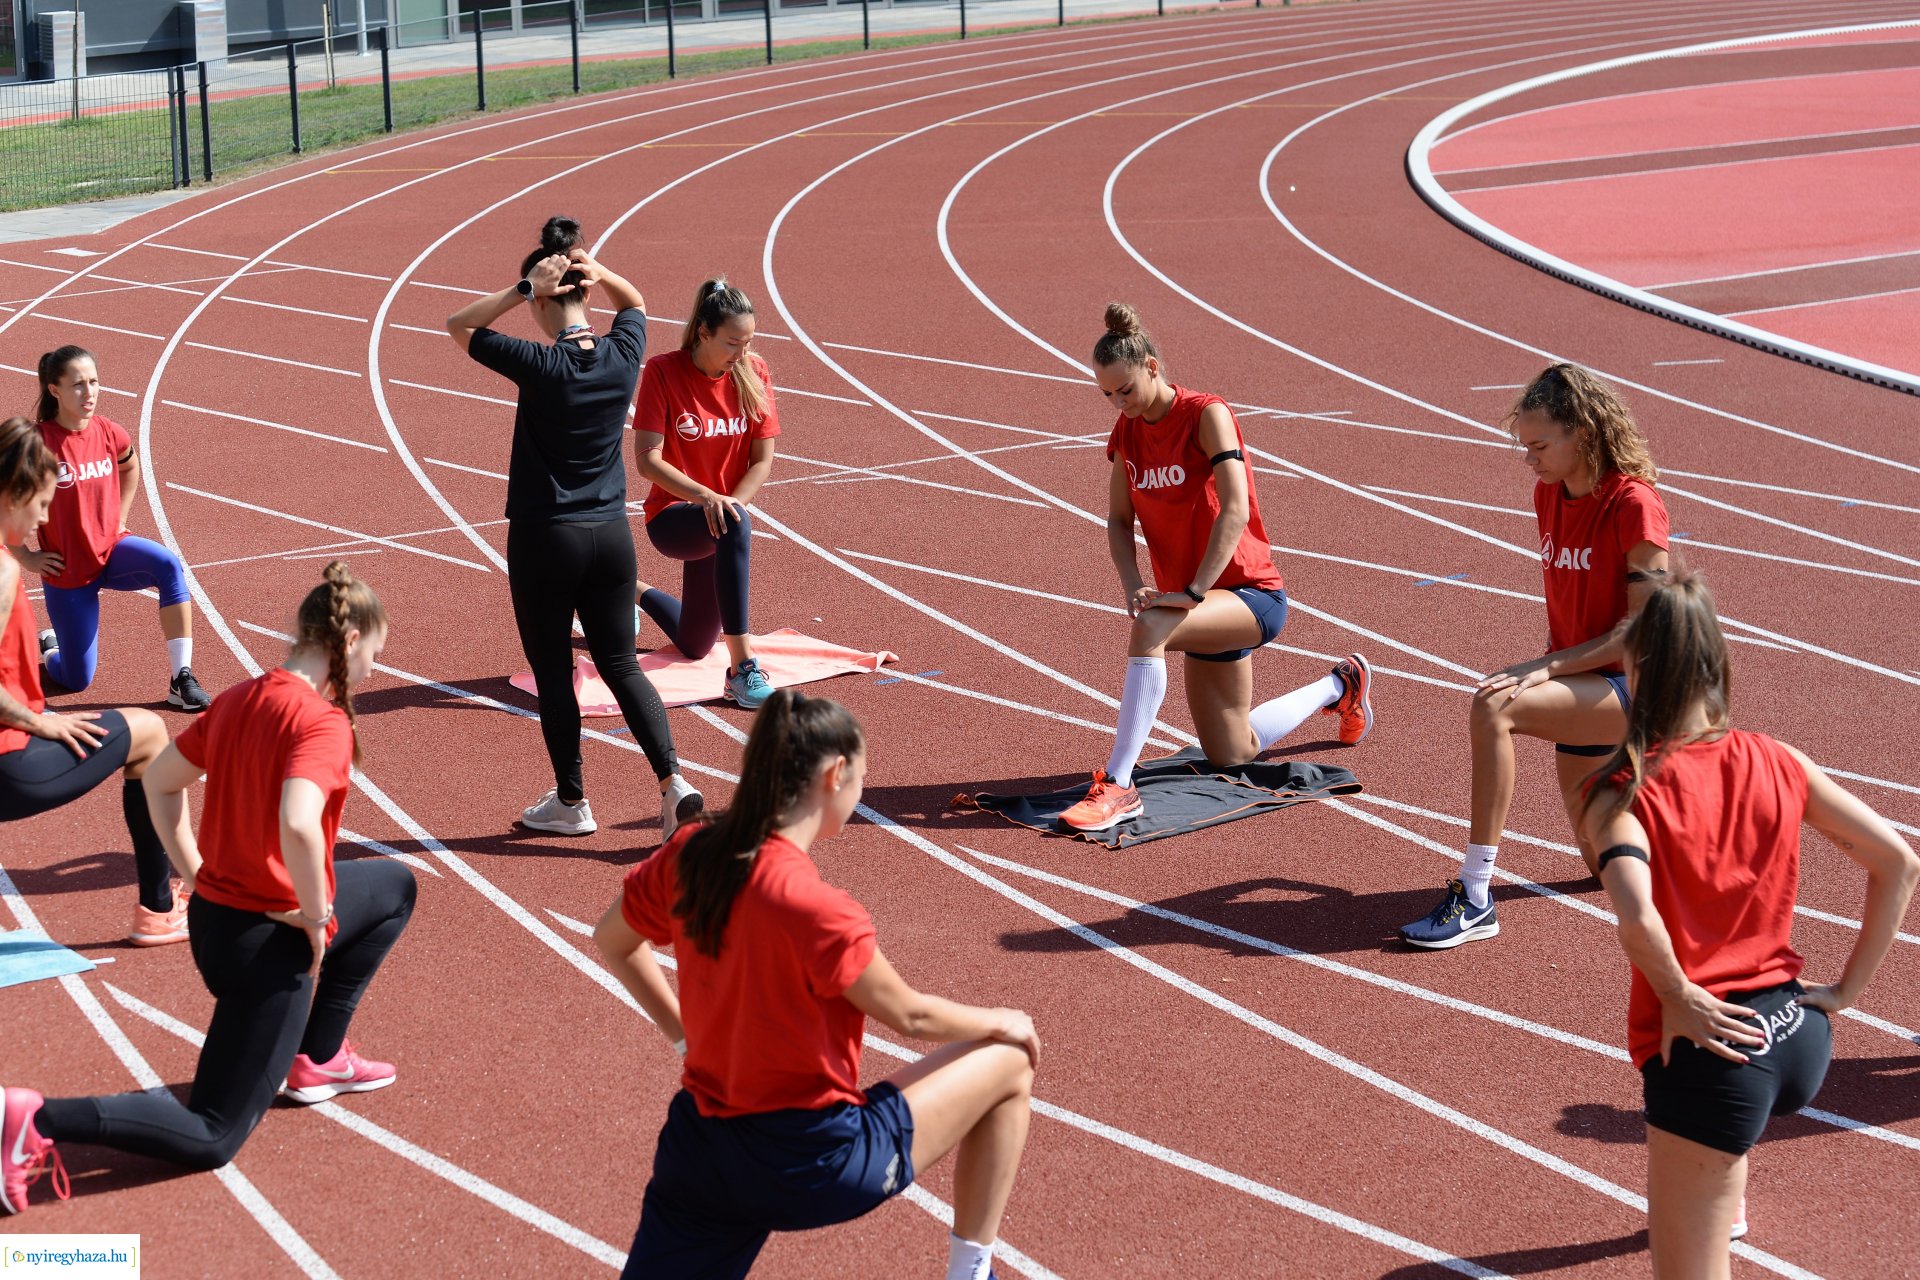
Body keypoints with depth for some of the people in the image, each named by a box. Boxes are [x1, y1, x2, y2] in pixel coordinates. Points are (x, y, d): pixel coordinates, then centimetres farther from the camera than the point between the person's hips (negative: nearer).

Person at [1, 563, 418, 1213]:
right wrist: (318, 916, -21)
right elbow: (298, 826, -37)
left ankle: (317, 1059, 30)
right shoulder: (322, 722, -21)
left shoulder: (240, 699, 4)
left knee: (395, 887, 29)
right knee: (210, 1140, 1)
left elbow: (161, 781, 12)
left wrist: (197, 875, 14)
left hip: (215, 909, 9)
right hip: (269, 939, -9)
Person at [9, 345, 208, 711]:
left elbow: (130, 466, 20)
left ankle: (181, 681, -26)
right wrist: (25, 557, -9)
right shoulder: (39, 442, -20)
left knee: (168, 566, -30)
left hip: (111, 548, 4)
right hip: (67, 569, -4)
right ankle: (48, 645, 39)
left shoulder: (110, 433, -5)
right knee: (76, 680, 2)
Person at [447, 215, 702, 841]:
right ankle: (672, 779, -3)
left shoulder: (540, 365, -16)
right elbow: (635, 302, 21)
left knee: (553, 673, 10)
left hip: (544, 539, -5)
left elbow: (458, 325, -4)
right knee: (621, 665, 13)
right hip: (611, 533, 5)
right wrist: (599, 273, 1)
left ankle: (571, 801, 19)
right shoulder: (623, 355, -3)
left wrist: (522, 288, -15)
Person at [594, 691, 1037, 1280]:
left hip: (697, 1145, 7)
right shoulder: (812, 906, -24)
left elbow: (611, 939, 14)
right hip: (811, 1164, -6)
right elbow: (910, 1016, -12)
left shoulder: (689, 856, -4)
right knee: (1009, 1065, 12)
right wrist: (1000, 1022, 7)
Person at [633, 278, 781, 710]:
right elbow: (647, 459, -20)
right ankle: (742, 667, -41)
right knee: (737, 526, -42)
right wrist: (706, 497, -32)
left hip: (724, 515, 5)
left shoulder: (754, 372, -4)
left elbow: (763, 459, -2)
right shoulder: (663, 371, -16)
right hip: (672, 516, -5)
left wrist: (730, 505, -19)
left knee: (694, 646, 19)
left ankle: (633, 592, 51)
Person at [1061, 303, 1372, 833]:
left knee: (1149, 628, -37)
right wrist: (1133, 588, -13)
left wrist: (1192, 592, -32)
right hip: (1209, 607, 8)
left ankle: (1118, 785, -34)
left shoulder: (1206, 414, -17)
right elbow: (1119, 520, 4)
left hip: (1250, 594, -8)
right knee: (1232, 755, 16)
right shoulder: (1126, 431, 3)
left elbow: (1236, 511, -27)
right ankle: (1339, 686, 40)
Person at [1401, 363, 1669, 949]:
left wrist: (1546, 669, -24)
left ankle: (1476, 897, -32)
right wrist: (1549, 667, 2)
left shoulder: (1634, 505, -17)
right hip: (1581, 689, 8)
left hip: (1630, 687, -8)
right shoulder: (1548, 494, 6)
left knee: (1493, 707, -33)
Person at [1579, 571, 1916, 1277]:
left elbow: (1636, 917, -31)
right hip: (1801, 1036, 7)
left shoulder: (1623, 793, -12)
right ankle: (1723, 1202, 63)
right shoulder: (1775, 762, 1)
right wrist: (1848, 989, 8)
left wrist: (1678, 998, -13)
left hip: (1707, 1046, -7)